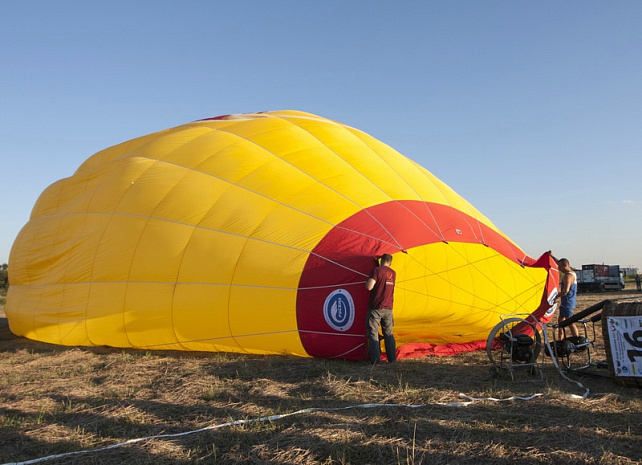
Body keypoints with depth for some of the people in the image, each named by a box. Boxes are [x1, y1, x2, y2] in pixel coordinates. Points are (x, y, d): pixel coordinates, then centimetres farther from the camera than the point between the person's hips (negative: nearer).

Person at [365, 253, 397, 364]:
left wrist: (368, 279, 3)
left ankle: (376, 360, -3)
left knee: (373, 333, 1)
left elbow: (369, 287, -19)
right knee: (389, 333, 15)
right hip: (388, 309, 5)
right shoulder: (393, 273, 8)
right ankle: (392, 359, 16)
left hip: (375, 308, -5)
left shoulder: (377, 270, -11)